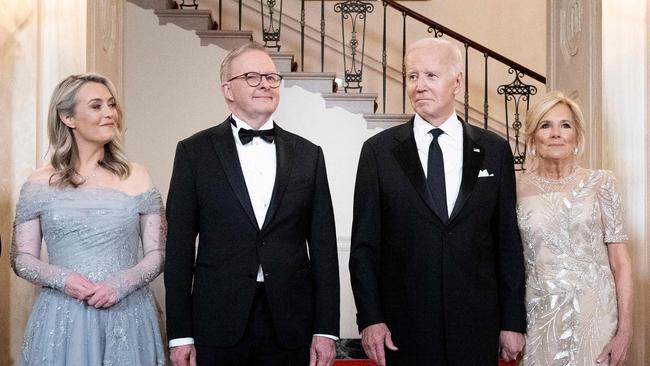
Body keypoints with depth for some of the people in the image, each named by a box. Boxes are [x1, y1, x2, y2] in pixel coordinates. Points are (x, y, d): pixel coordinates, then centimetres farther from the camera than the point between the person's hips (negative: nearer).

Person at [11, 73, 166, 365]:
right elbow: (21, 258, 5)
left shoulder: (136, 178, 2)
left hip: (127, 317, 1)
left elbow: (157, 254, 3)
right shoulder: (41, 184, 2)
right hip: (62, 319, 0)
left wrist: (121, 284, -14)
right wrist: (62, 279, -13)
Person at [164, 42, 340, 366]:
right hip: (218, 326, -1)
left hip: (291, 326, 2)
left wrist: (325, 330, 0)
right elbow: (180, 246, 0)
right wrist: (180, 334, -3)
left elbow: (323, 245, 5)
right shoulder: (194, 152, 1)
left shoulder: (308, 154, 6)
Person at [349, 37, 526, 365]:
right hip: (404, 330, -1)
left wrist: (513, 323, 3)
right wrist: (370, 319, -6)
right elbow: (364, 243, 0)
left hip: (477, 329, 1)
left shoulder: (495, 150, 4)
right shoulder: (378, 150, 0)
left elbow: (508, 242, 5)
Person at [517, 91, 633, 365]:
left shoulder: (600, 183, -1)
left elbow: (620, 260, -3)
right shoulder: (518, 188, 1)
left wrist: (625, 329, -10)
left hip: (595, 314, -1)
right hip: (540, 316, 1)